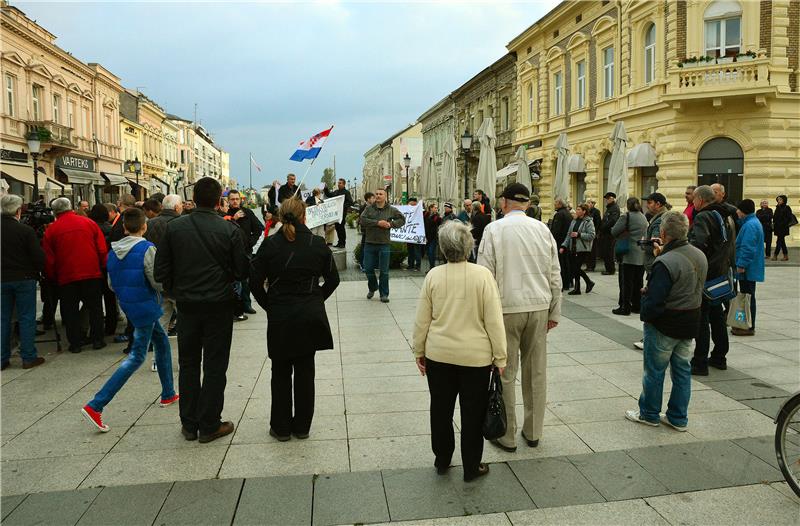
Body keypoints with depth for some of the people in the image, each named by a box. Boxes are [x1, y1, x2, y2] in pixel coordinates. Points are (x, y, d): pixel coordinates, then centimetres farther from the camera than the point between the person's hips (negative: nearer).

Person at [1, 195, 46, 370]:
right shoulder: (26, 230, -13)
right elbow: (38, 257, -12)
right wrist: (41, 271, 5)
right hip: (24, 278, -4)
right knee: (26, 318, 3)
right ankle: (28, 357, 5)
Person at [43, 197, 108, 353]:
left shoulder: (51, 230, -1)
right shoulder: (89, 223, 0)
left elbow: (48, 258, 2)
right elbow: (102, 250, 0)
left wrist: (52, 277, 15)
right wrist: (103, 268, 11)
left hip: (66, 276, 0)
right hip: (92, 274, 1)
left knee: (70, 311, 10)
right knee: (95, 307, 11)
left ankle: (75, 343, 12)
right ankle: (97, 339, 13)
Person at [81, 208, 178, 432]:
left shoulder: (113, 251, 3)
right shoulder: (147, 249, -19)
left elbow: (112, 283, 9)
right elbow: (159, 283, -19)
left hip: (128, 304, 8)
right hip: (145, 307, -8)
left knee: (162, 342, 21)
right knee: (136, 357, -2)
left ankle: (168, 394, 30)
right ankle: (95, 406, -8)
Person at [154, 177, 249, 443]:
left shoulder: (174, 227, -4)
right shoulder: (229, 230, -11)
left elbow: (160, 271, -2)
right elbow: (241, 271, -6)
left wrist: (175, 291, 13)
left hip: (186, 304, 3)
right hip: (219, 304, -2)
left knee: (188, 364, 15)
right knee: (214, 366, 7)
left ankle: (189, 424, 22)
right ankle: (209, 425, 13)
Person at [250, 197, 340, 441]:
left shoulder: (270, 244, -7)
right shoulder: (318, 244, -3)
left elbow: (255, 280, -6)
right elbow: (332, 279, 2)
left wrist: (269, 305, 5)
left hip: (279, 318, -1)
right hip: (310, 317, 1)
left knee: (281, 372, 13)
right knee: (305, 371, 11)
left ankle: (281, 427, 21)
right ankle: (302, 426, 21)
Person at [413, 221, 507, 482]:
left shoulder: (433, 276, -8)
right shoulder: (482, 275, -14)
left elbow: (421, 320, -2)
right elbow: (494, 320, -11)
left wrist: (419, 351, 11)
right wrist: (500, 356, -2)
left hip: (439, 355, 2)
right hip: (475, 356, -2)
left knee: (440, 409, 18)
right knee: (472, 413, 12)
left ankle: (442, 460, 33)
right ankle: (471, 467, 24)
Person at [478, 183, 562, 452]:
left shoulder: (494, 229, -6)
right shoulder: (542, 229, 5)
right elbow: (555, 275, 7)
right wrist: (554, 312, 15)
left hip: (506, 308, -4)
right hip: (539, 307, 4)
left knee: (506, 373, 5)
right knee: (536, 371, 12)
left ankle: (507, 436, 14)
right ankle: (533, 432, 24)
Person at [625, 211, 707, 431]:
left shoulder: (665, 262, -24)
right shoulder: (699, 256, 4)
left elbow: (654, 299, -26)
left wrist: (645, 315, -5)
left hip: (664, 325, -8)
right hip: (690, 324, 8)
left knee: (654, 370, 8)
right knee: (682, 370, 15)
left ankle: (649, 414, 22)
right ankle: (678, 418, 24)